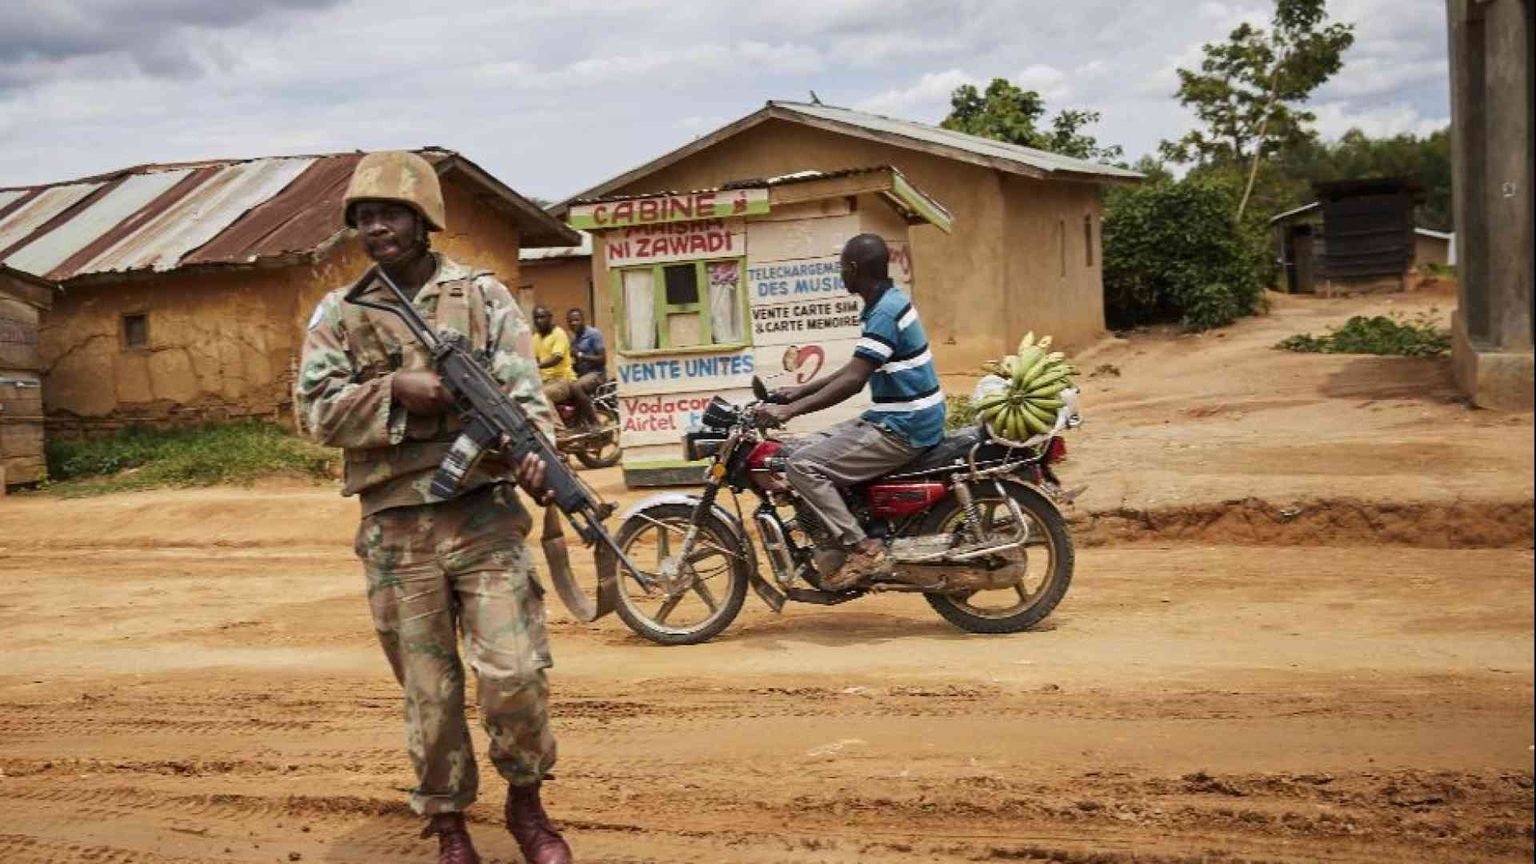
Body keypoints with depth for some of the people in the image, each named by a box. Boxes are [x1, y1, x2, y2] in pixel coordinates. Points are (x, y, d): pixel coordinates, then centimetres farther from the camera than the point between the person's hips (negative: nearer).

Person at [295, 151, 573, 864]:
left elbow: (523, 389, -5)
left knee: (514, 672, -6)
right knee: (428, 689, 8)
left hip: (483, 515, -1)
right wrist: (396, 390, -15)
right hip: (395, 530, 1)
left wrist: (534, 450, -24)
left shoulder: (482, 294, 4)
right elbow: (316, 410, -1)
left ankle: (526, 803, 18)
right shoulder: (338, 313, 7)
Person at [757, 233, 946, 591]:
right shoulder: (890, 301, 13)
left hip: (903, 429, -10)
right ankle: (838, 539, 14)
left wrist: (791, 410, -26)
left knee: (802, 464, -15)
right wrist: (802, 391, 19)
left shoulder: (885, 312, -19)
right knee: (813, 448, 13)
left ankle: (864, 550, -16)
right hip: (900, 420, 10)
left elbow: (853, 381, -26)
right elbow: (855, 369, 21)